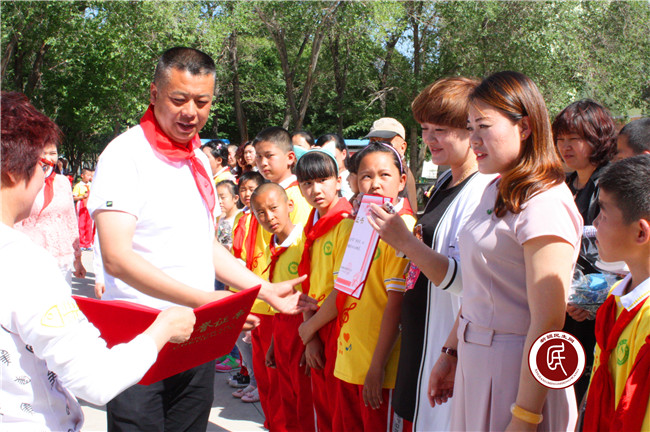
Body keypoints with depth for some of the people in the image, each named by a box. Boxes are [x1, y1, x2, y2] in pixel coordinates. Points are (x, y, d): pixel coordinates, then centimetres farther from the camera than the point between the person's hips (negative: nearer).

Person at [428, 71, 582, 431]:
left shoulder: (544, 203, -19)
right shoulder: (495, 191, 9)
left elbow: (547, 324, -21)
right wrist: (450, 353, 16)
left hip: (516, 369, -8)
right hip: (474, 360, 8)